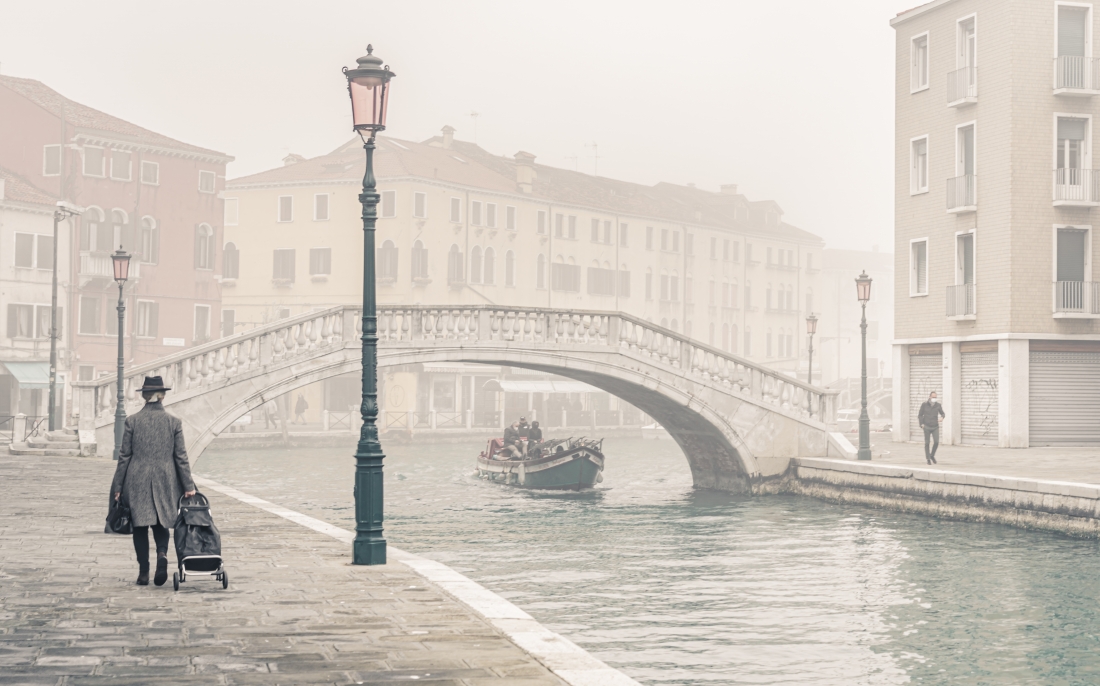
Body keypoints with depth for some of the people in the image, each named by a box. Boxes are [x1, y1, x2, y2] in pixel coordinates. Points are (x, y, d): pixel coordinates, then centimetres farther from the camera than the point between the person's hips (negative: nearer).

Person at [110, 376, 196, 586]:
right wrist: (188, 486, 3)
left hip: (137, 482, -1)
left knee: (140, 526, 8)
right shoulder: (174, 422, -2)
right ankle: (162, 554, -16)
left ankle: (144, 572, 5)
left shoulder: (132, 421, -4)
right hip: (165, 482, 1)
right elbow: (181, 457, -1)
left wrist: (117, 486, 6)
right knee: (161, 524, 13)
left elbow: (124, 456, -1)